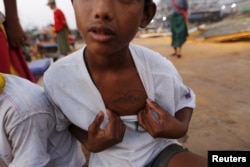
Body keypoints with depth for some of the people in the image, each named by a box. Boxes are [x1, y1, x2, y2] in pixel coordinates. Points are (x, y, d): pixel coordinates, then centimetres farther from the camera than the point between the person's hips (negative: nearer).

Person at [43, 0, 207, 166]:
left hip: (160, 152, 0)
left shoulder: (161, 71, -25)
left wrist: (180, 128, -24)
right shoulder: (57, 78, -24)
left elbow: (186, 99, -2)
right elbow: (65, 119, -3)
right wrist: (90, 144, -23)